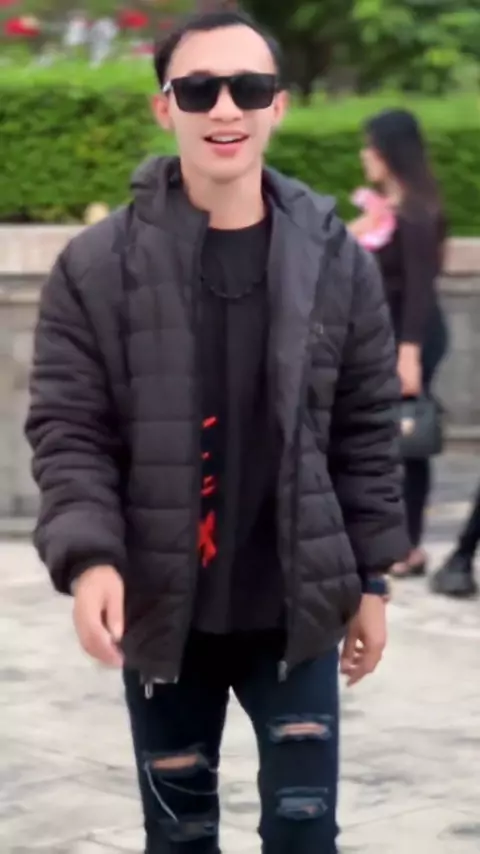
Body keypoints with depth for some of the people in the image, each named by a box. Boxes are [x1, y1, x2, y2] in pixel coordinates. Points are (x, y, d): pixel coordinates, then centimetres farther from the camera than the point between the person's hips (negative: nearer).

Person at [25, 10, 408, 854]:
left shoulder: (338, 262, -1)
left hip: (297, 608, 1)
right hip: (161, 610, 0)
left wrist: (371, 578, 5)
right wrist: (87, 555, -23)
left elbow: (367, 435, 5)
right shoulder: (96, 267, -7)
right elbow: (67, 430, -7)